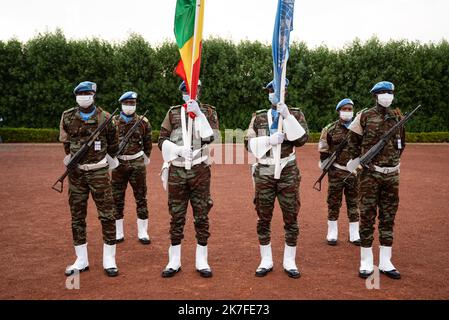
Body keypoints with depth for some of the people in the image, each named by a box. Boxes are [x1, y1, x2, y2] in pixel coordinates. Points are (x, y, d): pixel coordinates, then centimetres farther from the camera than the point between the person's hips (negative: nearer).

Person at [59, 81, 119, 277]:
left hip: (99, 172, -3)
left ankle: (109, 260, 9)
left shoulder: (105, 118, -4)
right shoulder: (67, 117, 3)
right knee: (77, 217, 8)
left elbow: (113, 145, 9)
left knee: (107, 215, -3)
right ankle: (81, 261, 20)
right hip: (76, 173, 3)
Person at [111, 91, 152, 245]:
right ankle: (118, 233, 19)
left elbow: (148, 141, 13)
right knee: (117, 199, 6)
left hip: (137, 164, 0)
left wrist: (146, 156, 17)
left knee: (141, 198, 3)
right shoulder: (113, 122, 2)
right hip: (118, 163, 1)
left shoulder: (143, 122, 3)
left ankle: (142, 232, 13)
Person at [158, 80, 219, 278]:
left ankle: (201, 261, 16)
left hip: (200, 170, -1)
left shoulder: (208, 111, 5)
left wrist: (199, 114, -17)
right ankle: (174, 261, 18)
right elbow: (162, 141, 3)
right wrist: (179, 149, -14)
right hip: (176, 170, 1)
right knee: (177, 216, 7)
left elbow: (211, 137, -10)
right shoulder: (173, 112, 8)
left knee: (201, 215, 4)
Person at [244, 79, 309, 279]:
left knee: (291, 218, 4)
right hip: (264, 172, 1)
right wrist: (268, 140, -15)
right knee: (263, 218, 6)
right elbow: (249, 143, 1)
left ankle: (289, 262, 19)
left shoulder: (295, 114, 4)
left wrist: (287, 116, -19)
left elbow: (302, 139, -11)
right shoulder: (259, 116, 8)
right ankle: (266, 261, 20)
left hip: (287, 172, -1)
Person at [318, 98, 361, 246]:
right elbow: (323, 149, 2)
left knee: (353, 203, 8)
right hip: (336, 172, -2)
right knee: (334, 202, 3)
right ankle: (332, 233, 14)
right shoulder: (330, 129, 0)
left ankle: (354, 234, 17)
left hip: (354, 171, 2)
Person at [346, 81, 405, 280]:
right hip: (370, 173, -4)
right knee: (367, 216, -1)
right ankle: (366, 262, 10)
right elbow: (353, 140, 6)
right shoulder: (365, 116, -1)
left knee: (388, 217, 7)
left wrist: (395, 160, 13)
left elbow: (401, 143, 20)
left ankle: (385, 262, 17)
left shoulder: (397, 117, 10)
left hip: (392, 174, 4)